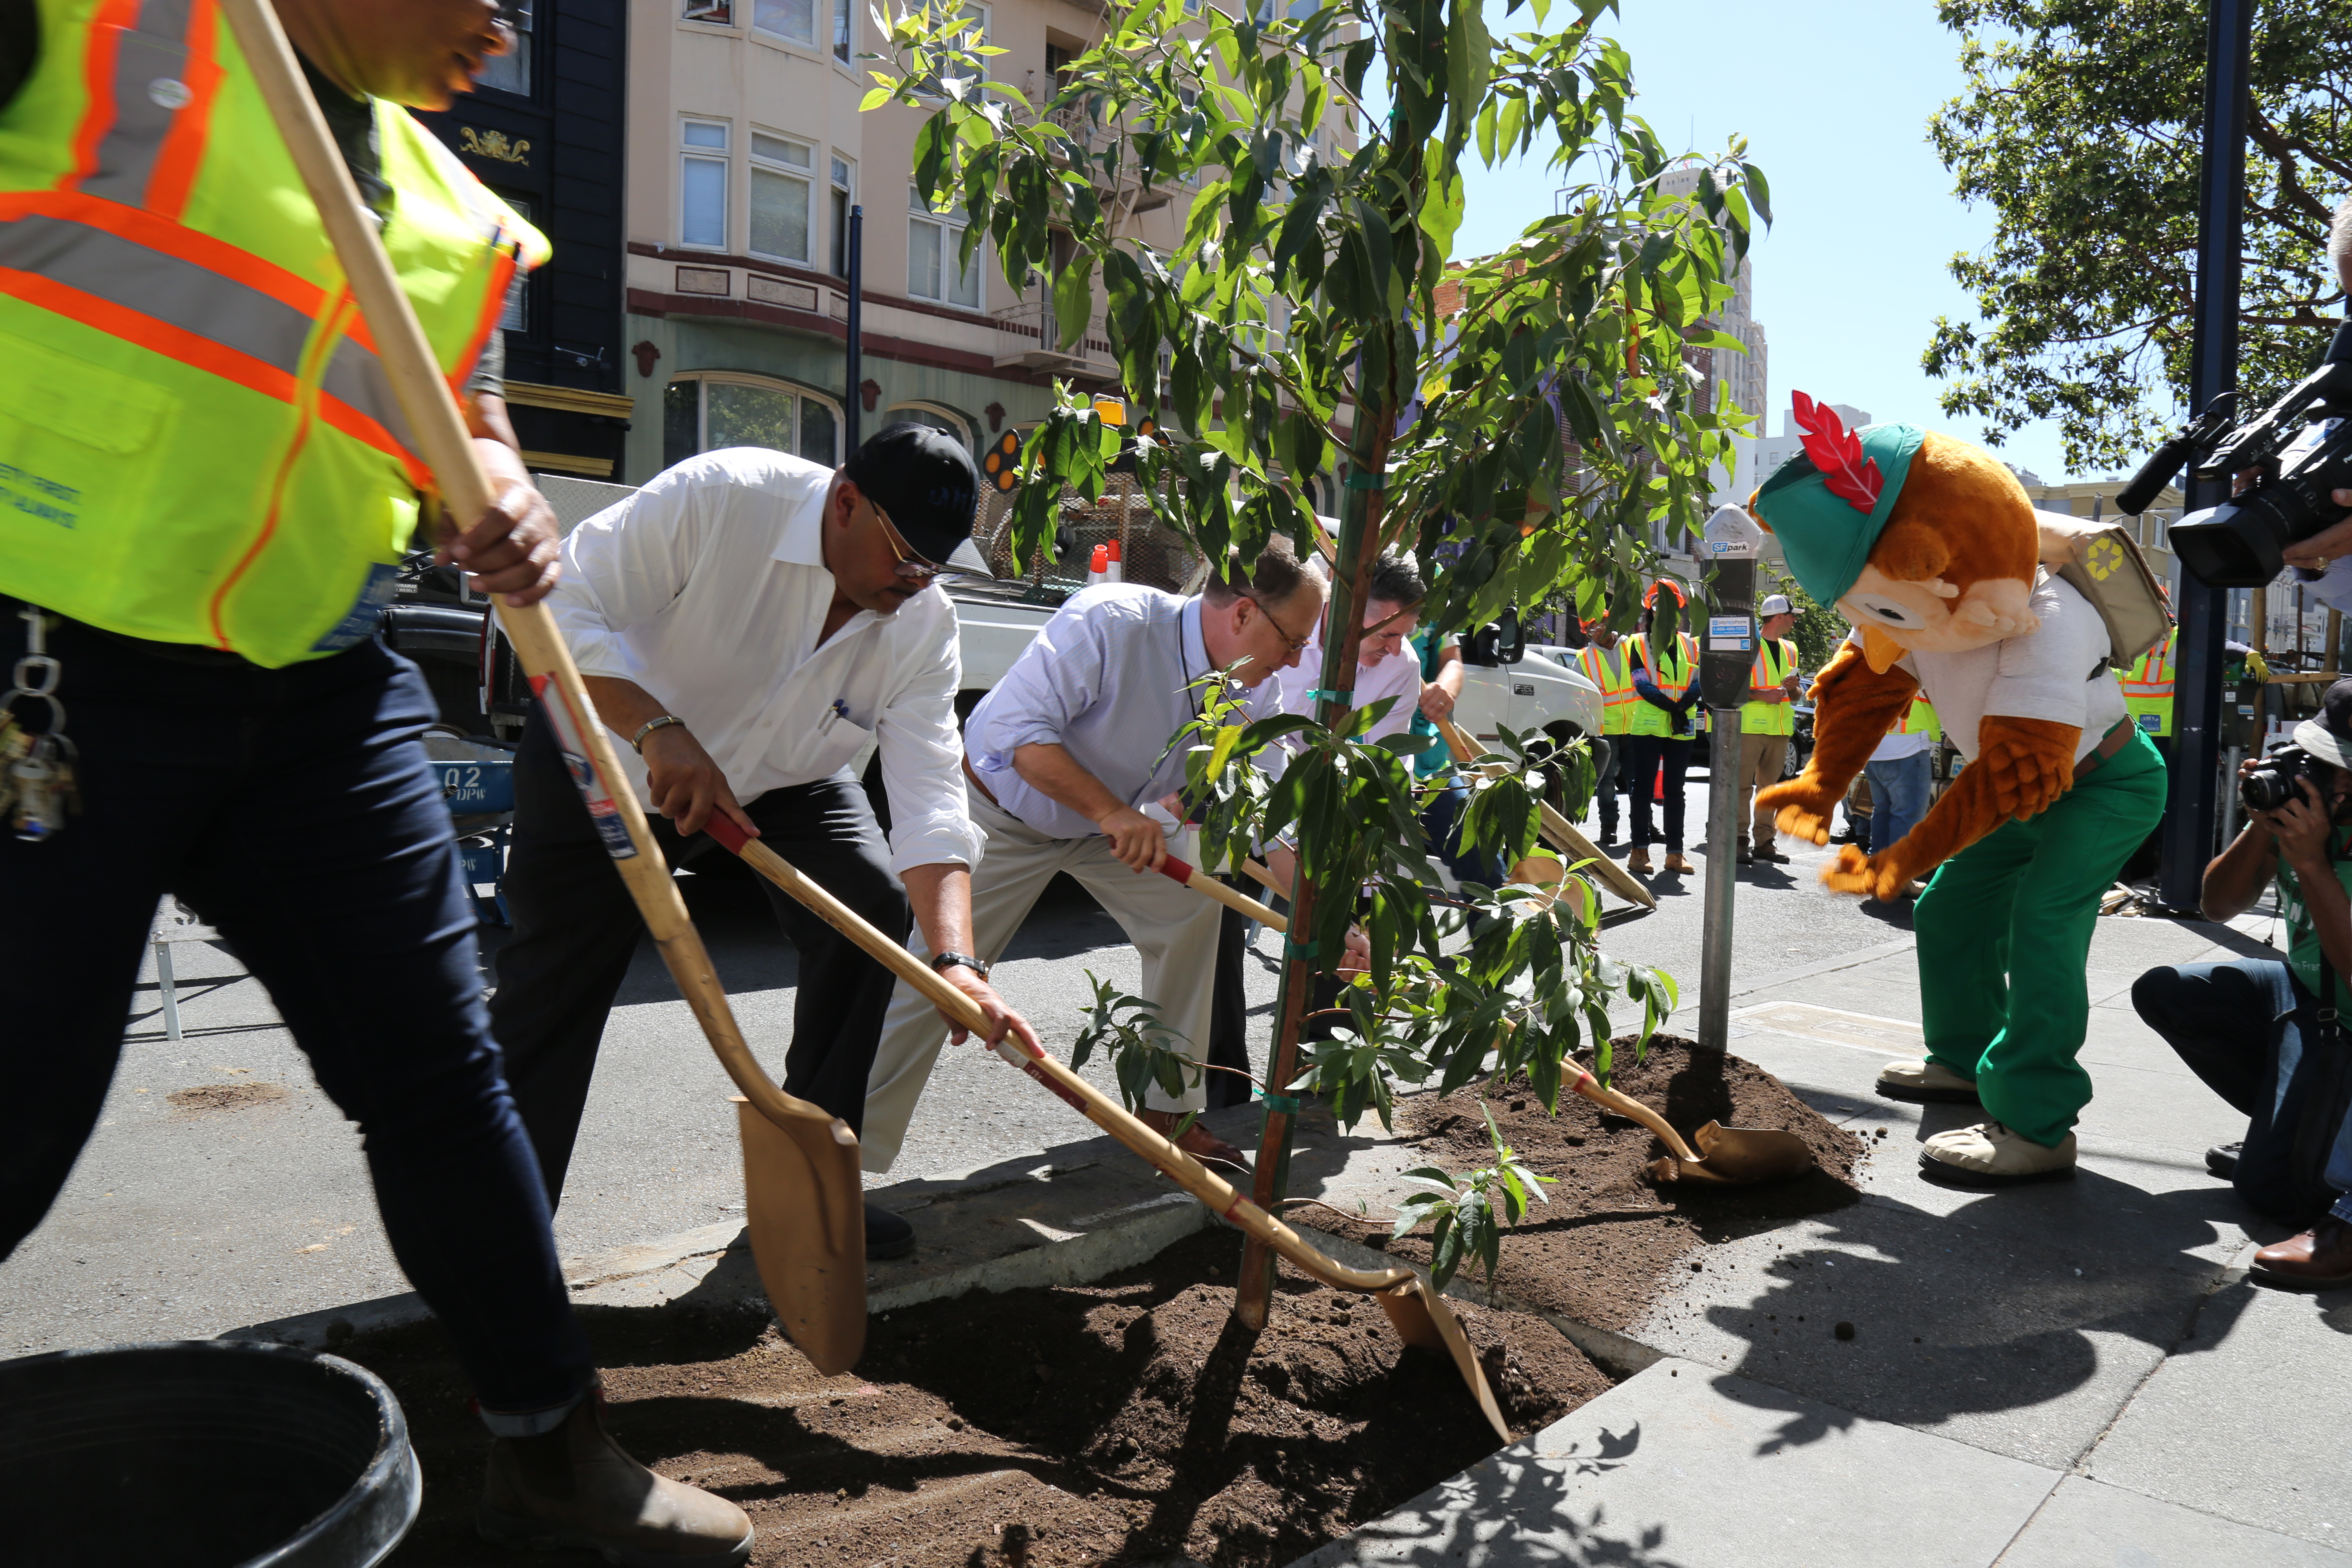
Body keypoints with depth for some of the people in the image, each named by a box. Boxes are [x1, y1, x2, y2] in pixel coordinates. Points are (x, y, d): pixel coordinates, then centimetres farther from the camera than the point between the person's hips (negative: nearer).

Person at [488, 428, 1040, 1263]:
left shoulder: (924, 623, -20)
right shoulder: (720, 497, -31)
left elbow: (930, 800, -26)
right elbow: (564, 608, -30)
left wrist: (955, 960, -39)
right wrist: (660, 730, -44)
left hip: (781, 781, 4)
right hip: (608, 756, -3)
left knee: (875, 903, -16)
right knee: (554, 995, -2)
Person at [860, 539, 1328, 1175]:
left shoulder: (1241, 695, -9)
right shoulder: (1110, 622, -32)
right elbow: (1018, 730, -34)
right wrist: (1110, 811, -40)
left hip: (1109, 825, 7)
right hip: (1003, 813, -7)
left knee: (1192, 908, -1)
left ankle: (1169, 1111, 13)